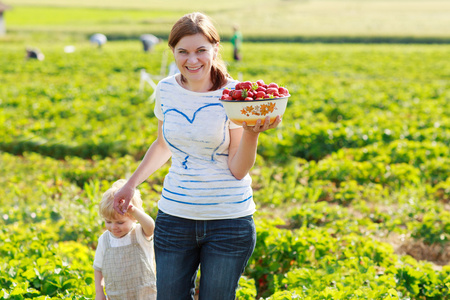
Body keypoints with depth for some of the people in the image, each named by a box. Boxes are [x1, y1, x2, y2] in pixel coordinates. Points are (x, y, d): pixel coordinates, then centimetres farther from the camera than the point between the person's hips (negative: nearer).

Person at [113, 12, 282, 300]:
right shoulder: (166, 90, 1)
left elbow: (238, 170, -10)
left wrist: (252, 132, -27)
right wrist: (131, 184, 18)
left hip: (229, 221, -3)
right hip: (174, 216, 3)